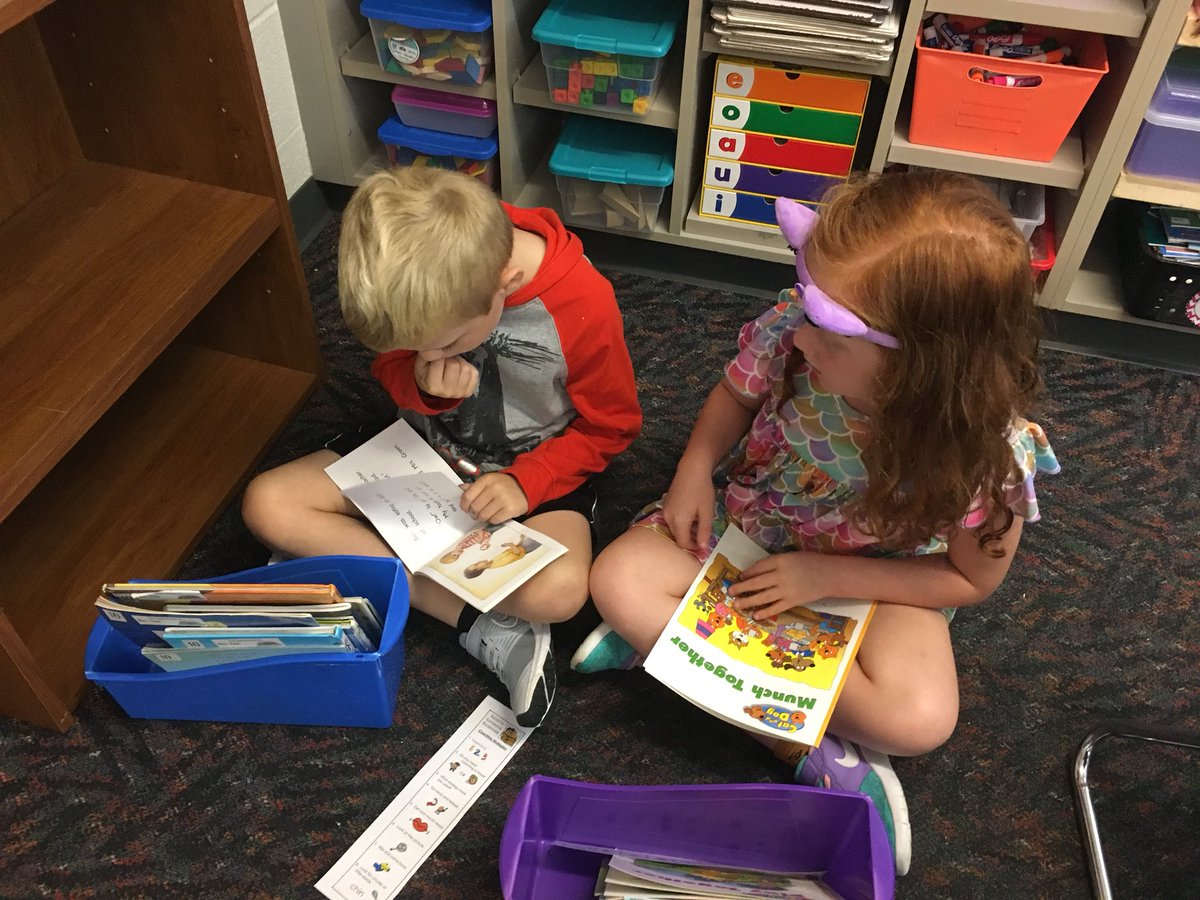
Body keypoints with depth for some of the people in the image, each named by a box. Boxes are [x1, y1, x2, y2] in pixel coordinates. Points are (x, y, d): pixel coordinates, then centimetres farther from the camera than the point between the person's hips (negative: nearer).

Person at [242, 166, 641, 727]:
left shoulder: (584, 303, -28)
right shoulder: (419, 281, -20)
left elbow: (610, 424, -11)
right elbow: (390, 366, -1)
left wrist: (526, 482, -23)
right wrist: (420, 383, -24)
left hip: (533, 465, -4)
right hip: (424, 444, 5)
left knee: (558, 592, -35)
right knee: (266, 505, -16)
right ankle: (483, 628, -18)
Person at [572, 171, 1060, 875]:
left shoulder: (985, 449, -31)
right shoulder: (789, 333, -27)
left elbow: (973, 579, -14)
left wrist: (828, 575, -22)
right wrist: (695, 472, -19)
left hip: (875, 578, -3)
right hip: (743, 523, 3)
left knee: (921, 721, -29)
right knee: (619, 580, -21)